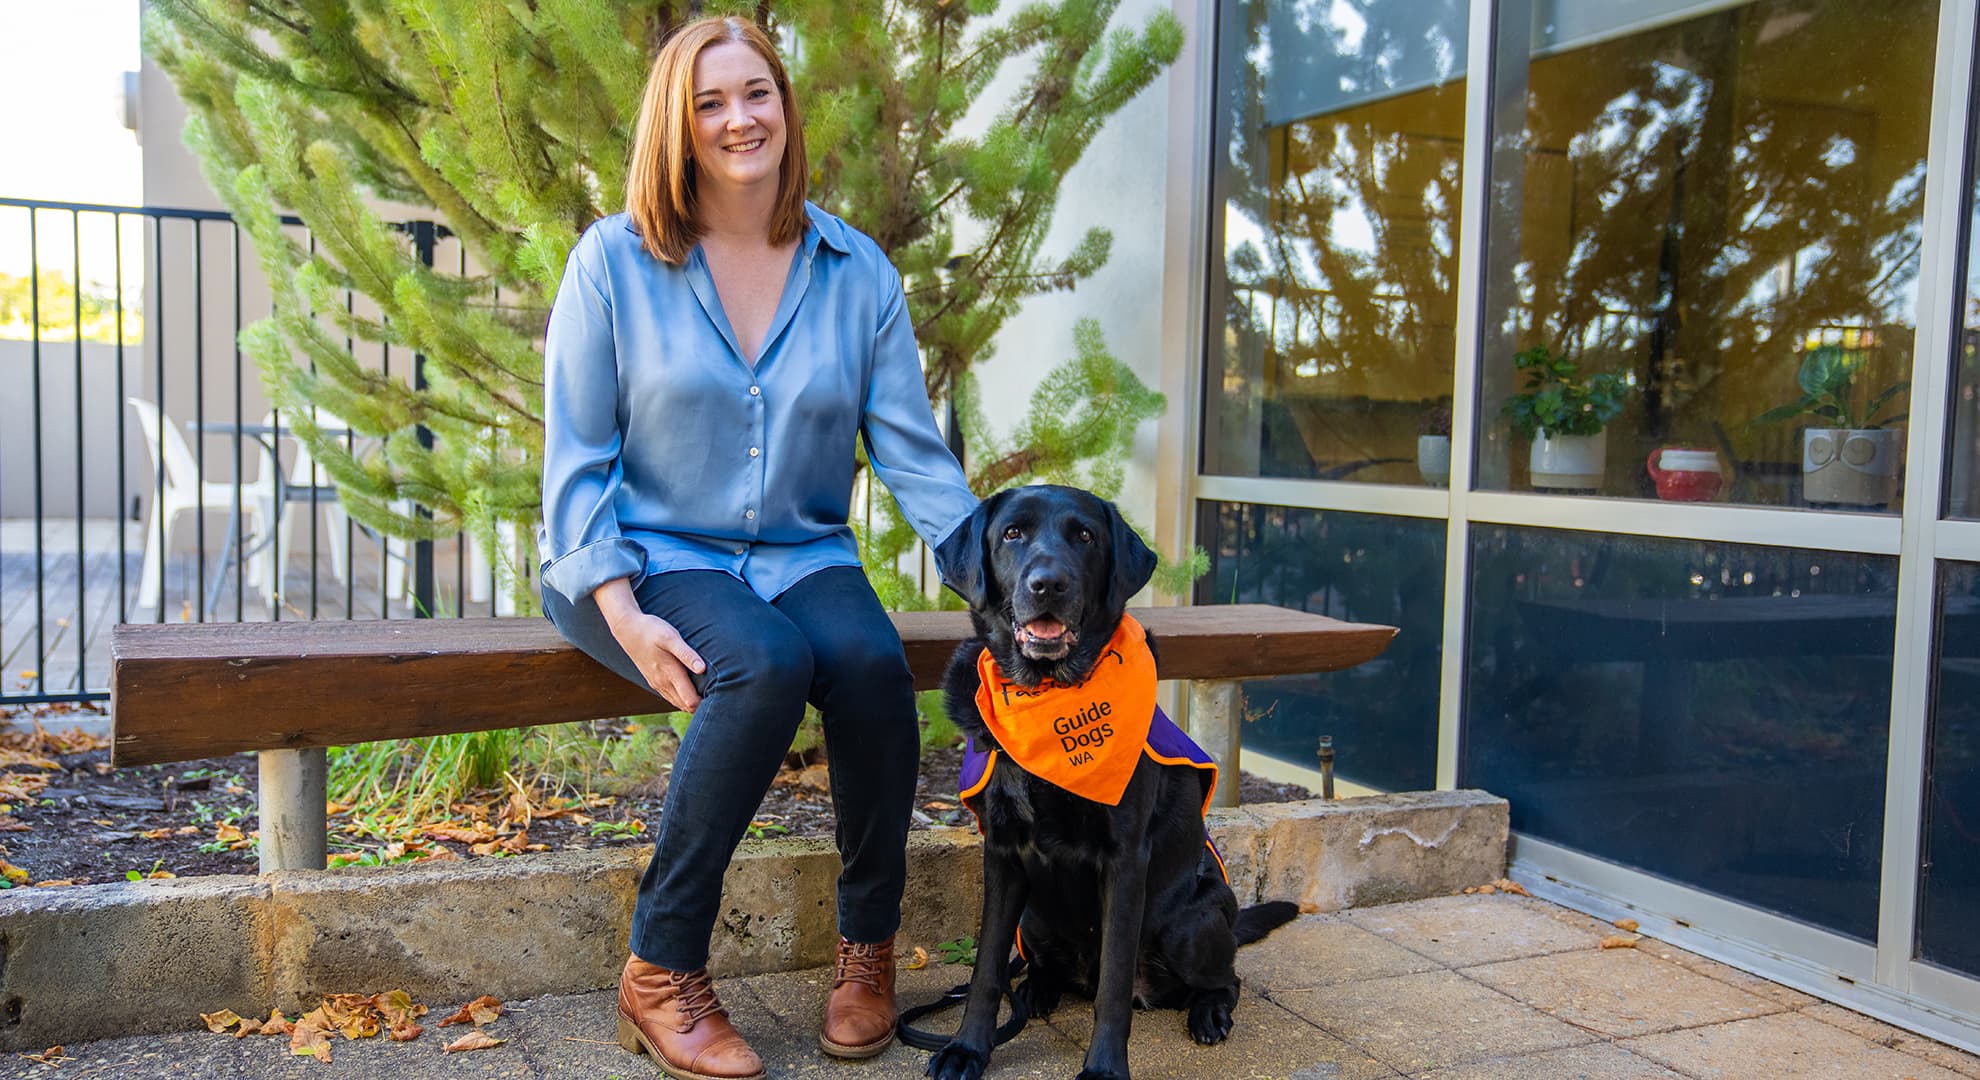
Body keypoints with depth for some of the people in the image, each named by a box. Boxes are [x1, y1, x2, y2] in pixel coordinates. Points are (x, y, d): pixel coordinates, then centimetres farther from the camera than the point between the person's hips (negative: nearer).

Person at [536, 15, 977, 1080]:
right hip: (649, 557, -3)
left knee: (872, 664, -30)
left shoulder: (858, 271, 5)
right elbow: (576, 460, -3)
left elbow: (911, 449, 3)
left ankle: (868, 943, -7)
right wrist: (624, 614, -17)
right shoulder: (613, 261, -2)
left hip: (800, 556, 3)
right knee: (765, 665, -34)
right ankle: (660, 973, -18)